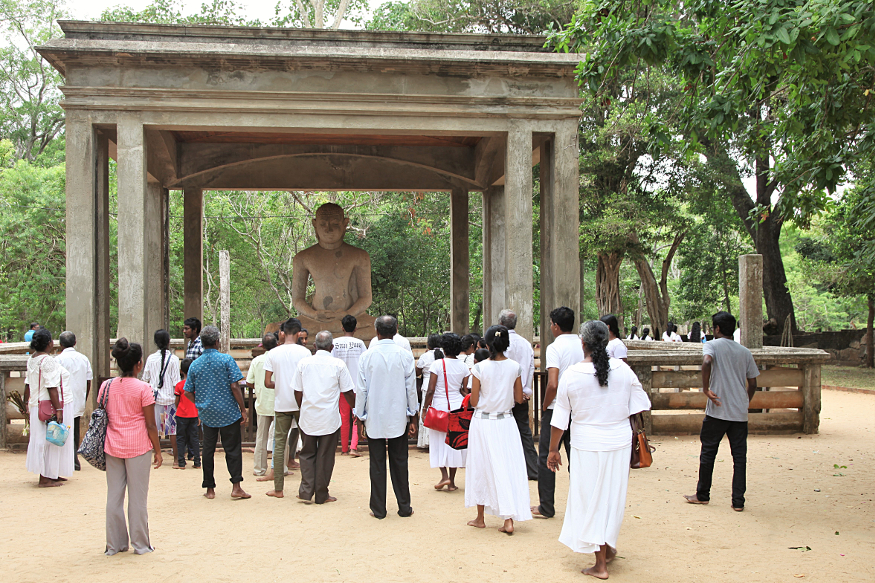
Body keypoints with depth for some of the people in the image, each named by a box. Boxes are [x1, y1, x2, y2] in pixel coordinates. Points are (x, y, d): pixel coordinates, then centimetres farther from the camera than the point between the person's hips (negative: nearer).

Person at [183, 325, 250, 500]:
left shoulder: (195, 365, 3)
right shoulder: (226, 360, -8)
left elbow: (188, 392, 5)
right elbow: (234, 387, -12)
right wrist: (243, 410, -7)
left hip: (207, 414, 3)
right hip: (228, 413, -3)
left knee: (208, 450, 10)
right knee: (232, 449, 3)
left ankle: (210, 489, 15)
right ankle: (236, 486, -2)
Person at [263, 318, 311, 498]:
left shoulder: (273, 354, -1)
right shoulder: (304, 352, -5)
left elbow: (268, 383, -1)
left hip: (281, 404, 1)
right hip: (301, 403, -1)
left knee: (279, 444, 6)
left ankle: (278, 488, 9)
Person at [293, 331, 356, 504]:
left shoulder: (304, 363, 0)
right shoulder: (338, 364, -6)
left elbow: (298, 392, 4)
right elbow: (347, 392, 0)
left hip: (308, 418, 2)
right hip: (330, 418, -2)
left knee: (307, 454, 14)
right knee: (325, 456, 7)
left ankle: (306, 491, 7)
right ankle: (321, 495, 14)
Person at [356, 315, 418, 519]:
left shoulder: (367, 356, -6)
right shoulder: (405, 355, -5)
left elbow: (361, 390, -3)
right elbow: (411, 389, -2)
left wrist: (361, 418, 6)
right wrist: (412, 417, 7)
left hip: (374, 418, 0)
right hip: (398, 418, 1)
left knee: (377, 463, 6)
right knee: (399, 462, 9)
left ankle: (378, 509, 12)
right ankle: (404, 507, 15)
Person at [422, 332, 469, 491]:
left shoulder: (437, 364, -10)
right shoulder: (464, 367, 1)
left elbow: (430, 390, -11)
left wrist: (425, 408, -1)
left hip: (439, 406, -3)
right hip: (457, 406, 3)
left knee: (439, 441, 9)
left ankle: (444, 476, -3)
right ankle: (452, 482, 11)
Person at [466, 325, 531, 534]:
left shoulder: (479, 368, -12)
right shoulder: (515, 367, -5)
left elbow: (473, 402, -7)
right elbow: (519, 399, 2)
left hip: (483, 422, -1)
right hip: (506, 422, 1)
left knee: (482, 468, 10)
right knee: (508, 467, 5)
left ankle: (480, 518, 22)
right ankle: (509, 519, -2)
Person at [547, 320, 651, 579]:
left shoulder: (572, 374, -10)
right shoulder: (623, 369, -4)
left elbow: (560, 418, -6)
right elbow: (640, 405, 3)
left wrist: (553, 450, 4)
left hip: (588, 445, -3)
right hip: (620, 441, 3)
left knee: (592, 499, 7)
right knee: (613, 496, 18)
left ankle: (600, 564, 14)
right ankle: (608, 547, 35)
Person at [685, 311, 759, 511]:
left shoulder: (713, 345, -3)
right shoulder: (745, 352, 11)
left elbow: (707, 362, -25)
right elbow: (752, 383, 12)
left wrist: (705, 388, -16)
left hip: (717, 411, -4)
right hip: (740, 413, 4)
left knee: (708, 452, 9)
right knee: (739, 456, 7)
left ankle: (702, 495, 19)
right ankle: (738, 501, 6)